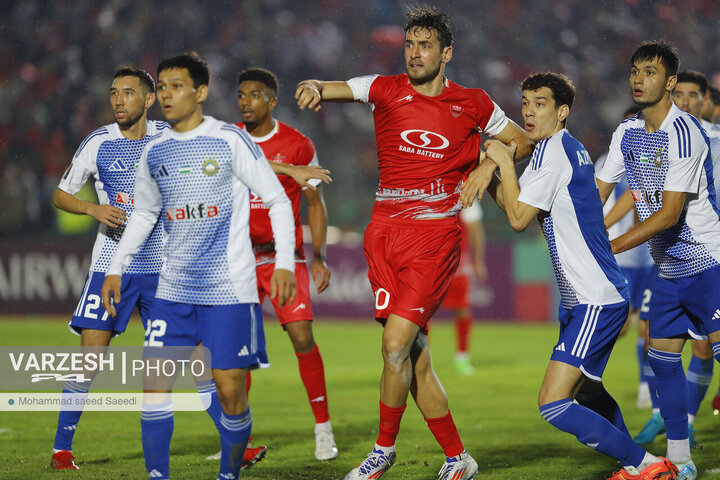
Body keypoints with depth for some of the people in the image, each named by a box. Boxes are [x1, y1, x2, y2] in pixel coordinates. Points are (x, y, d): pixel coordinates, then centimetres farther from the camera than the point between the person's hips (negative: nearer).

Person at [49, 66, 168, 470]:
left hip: (163, 266, 2)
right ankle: (62, 449, 2)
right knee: (90, 352, -8)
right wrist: (94, 209, -13)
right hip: (111, 265, -2)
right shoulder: (98, 143, -3)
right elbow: (61, 195, 5)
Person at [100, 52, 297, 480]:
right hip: (174, 288, 4)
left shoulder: (231, 140, -5)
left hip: (229, 288, -4)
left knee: (230, 389, -4)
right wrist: (116, 268, 17)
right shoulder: (154, 152, 9)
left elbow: (278, 201, -2)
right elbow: (144, 214, 24)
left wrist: (284, 263, -9)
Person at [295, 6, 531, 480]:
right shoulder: (385, 89, 8)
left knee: (396, 342, -15)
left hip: (436, 232, -3)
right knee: (414, 355, 3)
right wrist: (314, 87, -27)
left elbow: (523, 141, 19)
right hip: (385, 230, 3)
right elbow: (338, 89, -4)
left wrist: (489, 165, 0)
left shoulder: (473, 103, 7)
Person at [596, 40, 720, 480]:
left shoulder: (684, 134, -19)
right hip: (669, 269, 8)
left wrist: (608, 248, -21)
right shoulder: (628, 134, 7)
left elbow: (669, 214, -22)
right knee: (663, 358, 6)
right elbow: (598, 192, 14)